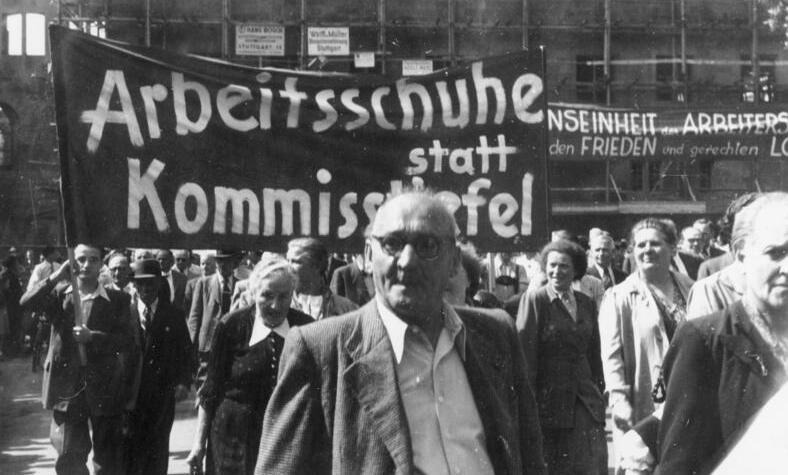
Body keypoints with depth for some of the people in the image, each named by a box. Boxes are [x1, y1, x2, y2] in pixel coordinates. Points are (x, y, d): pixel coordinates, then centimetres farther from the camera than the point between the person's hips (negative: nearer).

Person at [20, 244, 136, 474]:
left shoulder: (116, 299, 1)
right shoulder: (59, 294, 6)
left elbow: (127, 340, -7)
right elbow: (27, 302, -10)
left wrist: (92, 337, -19)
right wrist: (56, 277, -17)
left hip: (103, 385, -1)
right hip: (67, 384, 1)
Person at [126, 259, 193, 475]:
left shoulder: (174, 315, 7)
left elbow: (185, 352, 7)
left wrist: (183, 382, -7)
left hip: (163, 392, 1)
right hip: (131, 392, -1)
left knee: (158, 448, 5)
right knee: (132, 450, -4)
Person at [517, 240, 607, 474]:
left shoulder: (587, 303, 11)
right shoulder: (534, 300, -6)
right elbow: (526, 355, -8)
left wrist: (599, 391, 11)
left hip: (587, 400, 5)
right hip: (550, 399, -5)